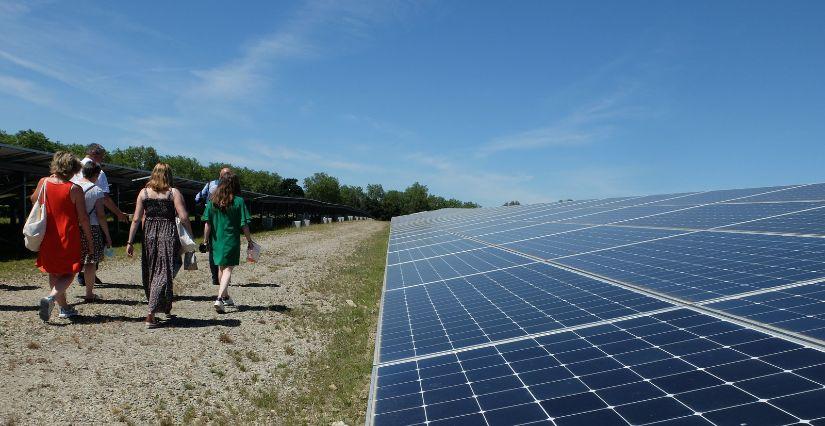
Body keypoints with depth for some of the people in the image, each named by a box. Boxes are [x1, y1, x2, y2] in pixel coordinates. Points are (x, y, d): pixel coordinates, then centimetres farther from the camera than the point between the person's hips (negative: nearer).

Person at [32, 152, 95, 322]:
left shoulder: (43, 182, -1)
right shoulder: (74, 189, -12)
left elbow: (33, 199, 22)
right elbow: (83, 218, -11)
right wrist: (89, 238, 1)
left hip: (48, 238, 5)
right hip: (68, 239, -4)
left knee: (54, 274, 17)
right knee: (68, 274, 6)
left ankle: (64, 308, 23)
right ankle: (51, 297, -19)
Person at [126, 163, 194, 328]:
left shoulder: (144, 192, 6)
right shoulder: (173, 192, -3)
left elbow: (136, 219, 3)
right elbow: (183, 218, -11)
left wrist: (130, 242, 6)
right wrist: (190, 238, -2)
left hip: (149, 234, 3)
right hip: (168, 235, -3)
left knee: (150, 273, 17)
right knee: (164, 272, 0)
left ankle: (165, 308, 28)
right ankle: (151, 313, -8)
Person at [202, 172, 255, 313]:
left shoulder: (212, 201, 0)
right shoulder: (238, 201, -8)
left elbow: (207, 223, -2)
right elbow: (244, 225, -8)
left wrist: (206, 240, 5)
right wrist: (249, 240, 3)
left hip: (216, 240, 4)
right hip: (231, 241, -4)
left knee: (221, 268, 19)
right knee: (227, 269, -2)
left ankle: (226, 297, 34)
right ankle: (220, 298, -19)